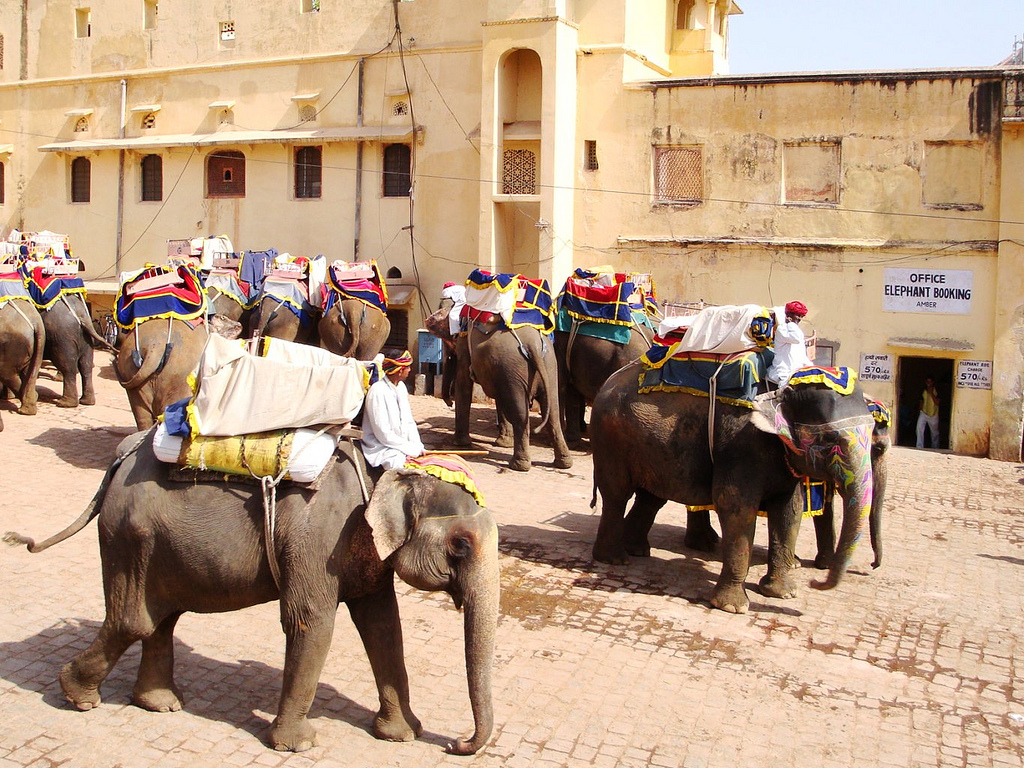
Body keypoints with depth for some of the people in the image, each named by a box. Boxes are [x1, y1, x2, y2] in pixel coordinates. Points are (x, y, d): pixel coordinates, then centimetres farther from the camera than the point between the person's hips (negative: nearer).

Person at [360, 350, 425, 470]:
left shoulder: (401, 387, 9)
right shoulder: (378, 392, -18)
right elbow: (383, 434, -20)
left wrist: (417, 446, -3)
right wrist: (412, 448, -17)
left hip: (403, 445, 8)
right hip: (381, 448, -8)